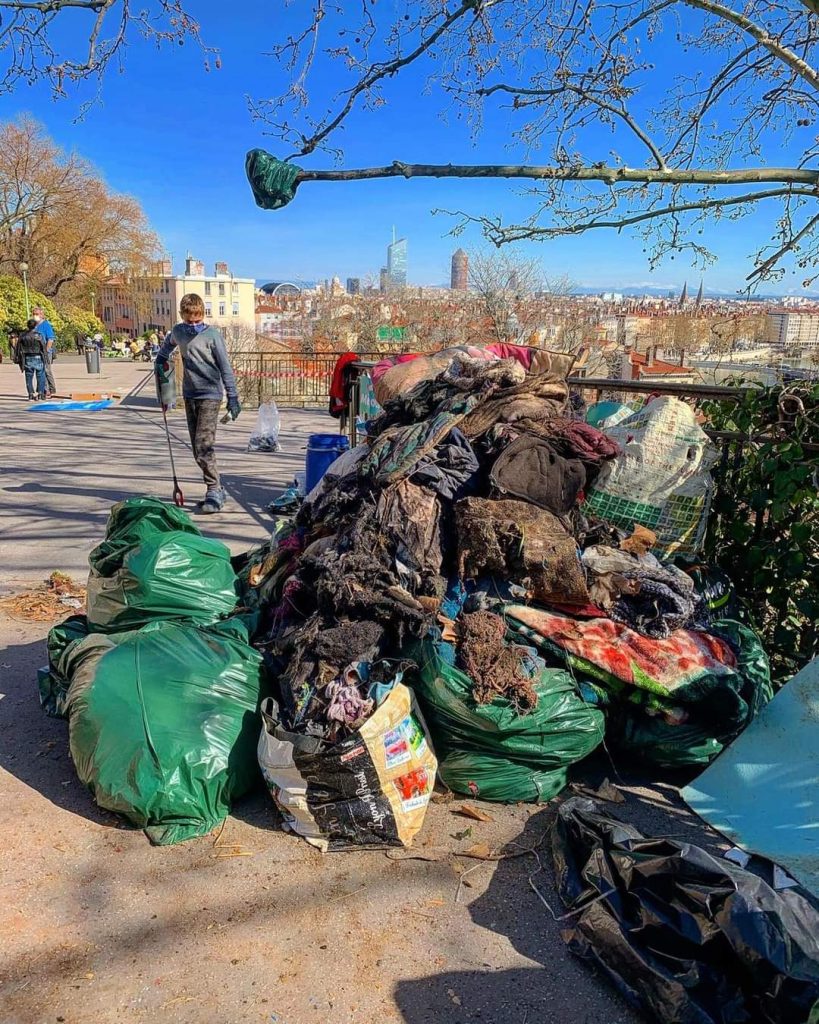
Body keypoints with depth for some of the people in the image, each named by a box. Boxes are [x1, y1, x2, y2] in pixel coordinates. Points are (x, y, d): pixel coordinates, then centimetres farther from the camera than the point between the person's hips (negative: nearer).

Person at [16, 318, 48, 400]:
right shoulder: (39, 336, -9)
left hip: (27, 359, 3)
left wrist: (19, 360, 12)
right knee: (40, 377, 6)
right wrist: (46, 357, 3)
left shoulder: (22, 336, 3)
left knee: (29, 378, 7)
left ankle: (31, 394, 3)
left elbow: (19, 348, 6)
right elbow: (44, 348, -8)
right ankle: (40, 393, 3)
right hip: (38, 358, -3)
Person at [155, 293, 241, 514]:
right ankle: (216, 490, 16)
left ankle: (214, 493, -9)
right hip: (189, 395, 6)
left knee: (203, 446, -15)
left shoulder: (212, 334, -9)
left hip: (210, 395, -6)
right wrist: (159, 361, 21)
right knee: (198, 449, 8)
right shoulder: (178, 332, 7)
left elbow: (225, 367, -10)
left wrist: (232, 396, -14)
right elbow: (167, 346, 32)